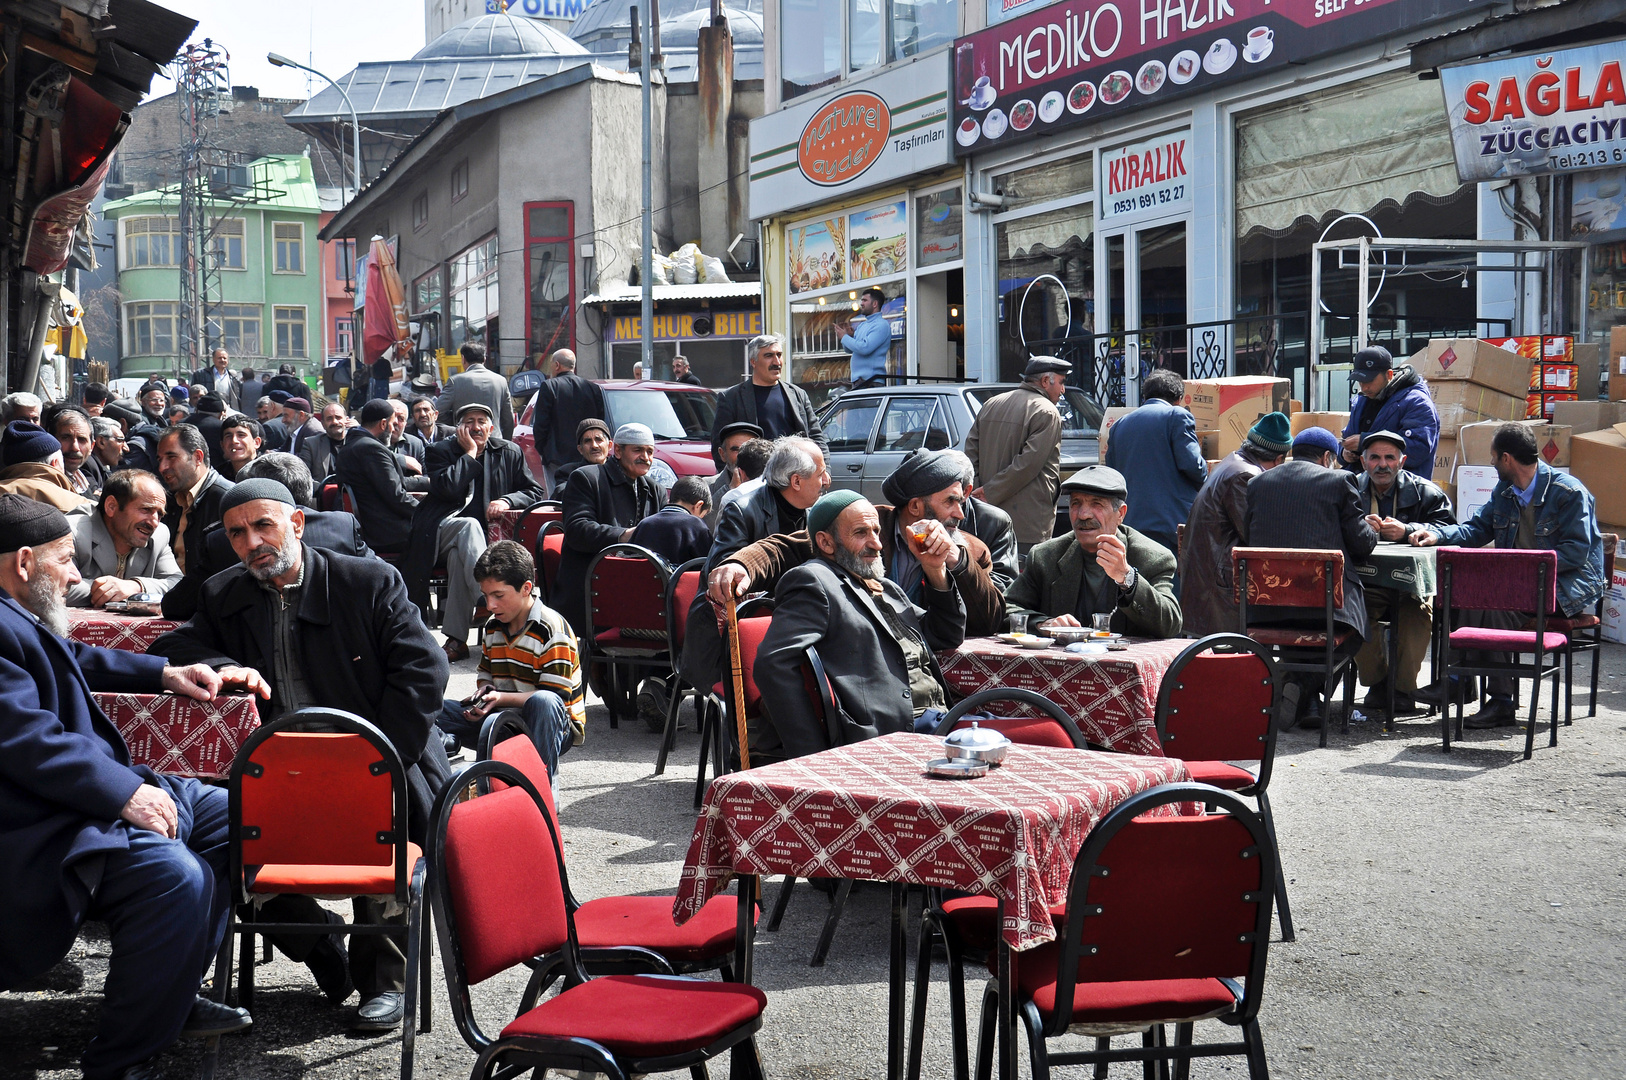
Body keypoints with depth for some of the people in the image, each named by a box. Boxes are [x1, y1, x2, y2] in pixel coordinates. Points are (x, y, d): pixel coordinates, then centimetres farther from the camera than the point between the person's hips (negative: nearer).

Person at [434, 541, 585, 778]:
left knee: (542, 703, -44)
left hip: (555, 725, -6)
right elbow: (485, 674, 24)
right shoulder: (492, 627, 10)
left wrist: (502, 698, -26)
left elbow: (557, 696, -19)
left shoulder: (552, 629, -14)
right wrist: (482, 691, -1)